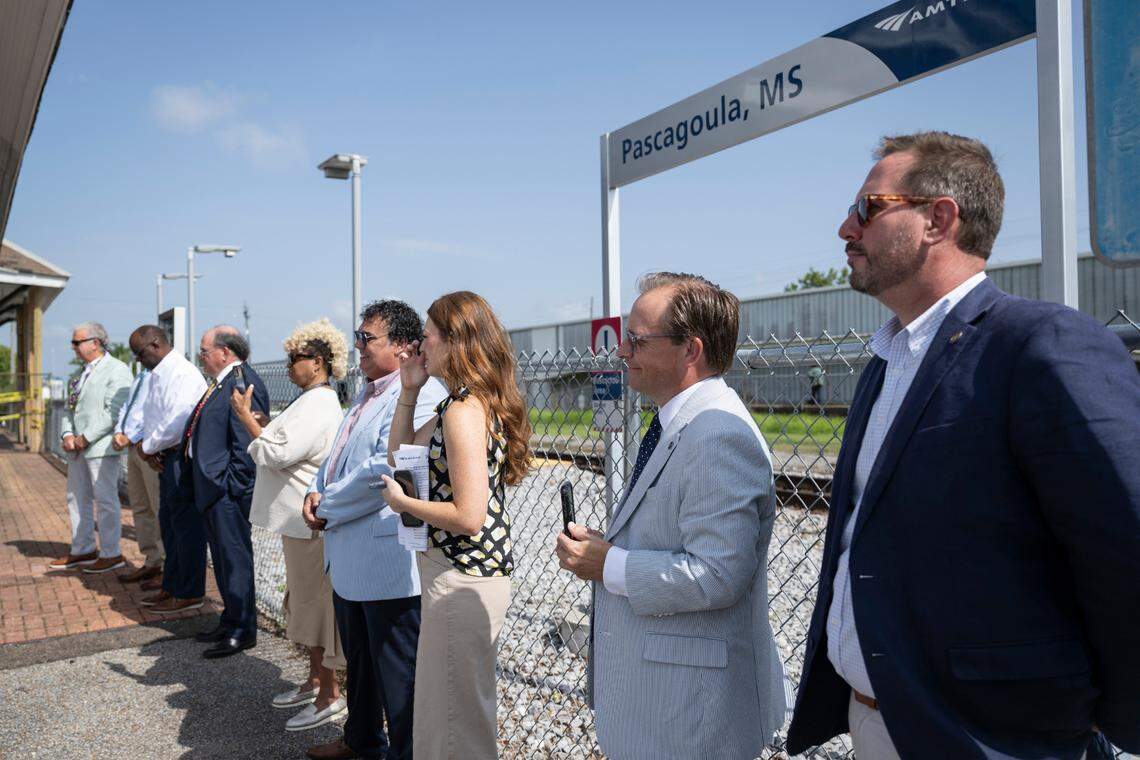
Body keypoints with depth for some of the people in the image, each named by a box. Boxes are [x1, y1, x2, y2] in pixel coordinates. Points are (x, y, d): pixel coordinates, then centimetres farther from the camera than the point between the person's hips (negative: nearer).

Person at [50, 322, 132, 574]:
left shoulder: (116, 370, -10)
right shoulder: (81, 372, 17)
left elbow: (114, 411, -18)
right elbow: (70, 406, 18)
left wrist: (86, 438, -17)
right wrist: (67, 435, 1)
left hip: (101, 447, -9)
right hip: (77, 447, 9)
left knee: (105, 500, -2)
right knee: (77, 498, 15)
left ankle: (111, 555, 7)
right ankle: (83, 550, 27)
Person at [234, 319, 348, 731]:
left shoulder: (318, 408, -20)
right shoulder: (312, 401, 14)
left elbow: (277, 455, -24)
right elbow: (287, 451, 19)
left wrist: (246, 417, -14)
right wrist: (259, 424, 6)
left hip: (310, 521, -11)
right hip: (301, 519, 11)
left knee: (317, 603, -1)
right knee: (307, 600, 19)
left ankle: (329, 695, 11)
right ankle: (315, 680, 32)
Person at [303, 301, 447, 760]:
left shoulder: (420, 394, -18)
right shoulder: (368, 393, 15)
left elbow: (385, 469, -26)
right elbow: (338, 455, 21)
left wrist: (328, 509, -13)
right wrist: (317, 492, 1)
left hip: (387, 562, -10)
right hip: (349, 556, 10)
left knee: (397, 673, 4)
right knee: (358, 661, 26)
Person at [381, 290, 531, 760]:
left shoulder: (463, 411, -21)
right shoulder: (465, 403, 10)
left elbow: (468, 515, -26)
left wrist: (401, 501, -12)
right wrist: (409, 391, 9)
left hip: (460, 579, -10)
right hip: (471, 569, 10)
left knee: (454, 719, 6)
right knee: (466, 708, 25)